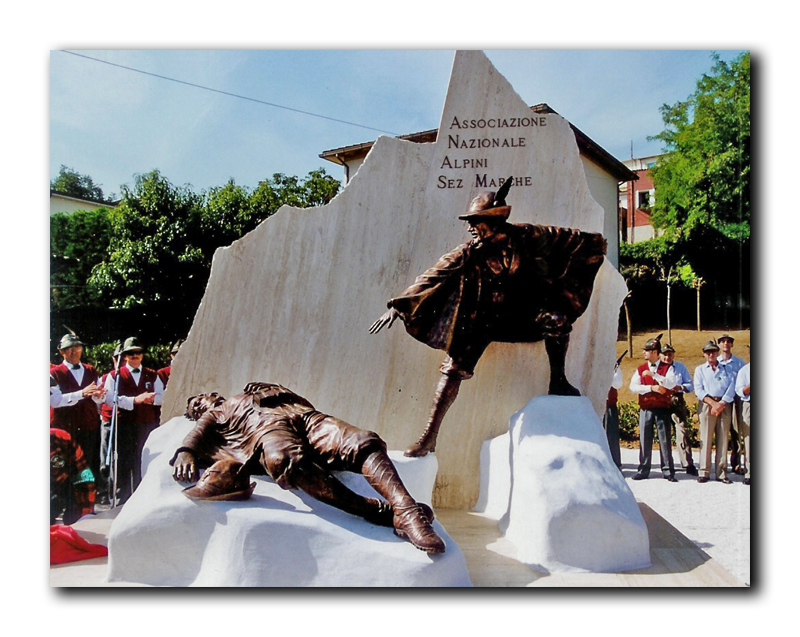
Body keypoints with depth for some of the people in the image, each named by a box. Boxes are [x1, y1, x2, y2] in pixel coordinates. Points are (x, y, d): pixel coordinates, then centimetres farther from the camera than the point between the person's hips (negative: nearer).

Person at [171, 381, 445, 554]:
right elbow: (195, 436, 12)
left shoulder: (262, 390, 44)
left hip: (304, 416, 4)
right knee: (285, 459, -41)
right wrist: (184, 453, -12)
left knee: (363, 441, -27)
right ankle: (377, 511, -42)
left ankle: (406, 509, -46)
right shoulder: (213, 416, 34)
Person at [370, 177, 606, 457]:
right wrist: (398, 306, -22)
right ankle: (429, 437, -2)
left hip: (520, 312, 1)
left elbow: (579, 241, 2)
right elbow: (432, 277, -14)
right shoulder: (469, 253, -10)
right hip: (481, 318, 0)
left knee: (556, 318, -27)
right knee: (453, 370, -11)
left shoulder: (527, 237, -10)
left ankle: (558, 380, -4)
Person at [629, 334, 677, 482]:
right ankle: (643, 470, 11)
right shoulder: (640, 369, 9)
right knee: (644, 440, 5)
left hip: (663, 409, -2)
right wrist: (651, 388, -14)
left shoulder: (667, 368, 3)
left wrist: (653, 375, -20)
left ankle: (668, 471, 7)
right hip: (645, 410, 2)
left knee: (665, 440, 0)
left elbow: (671, 383, -15)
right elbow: (633, 387, -2)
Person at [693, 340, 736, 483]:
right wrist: (713, 403, -12)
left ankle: (721, 472, 3)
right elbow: (698, 389, 1)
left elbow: (731, 387, 4)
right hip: (706, 405, -1)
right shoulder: (700, 369, 14)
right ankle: (704, 472, -3)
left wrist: (721, 404, -11)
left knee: (723, 439, 0)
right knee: (705, 438, -5)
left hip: (724, 405, 2)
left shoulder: (726, 369, 17)